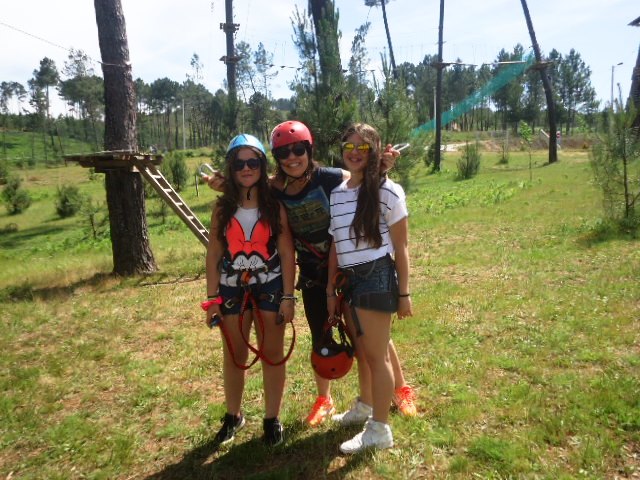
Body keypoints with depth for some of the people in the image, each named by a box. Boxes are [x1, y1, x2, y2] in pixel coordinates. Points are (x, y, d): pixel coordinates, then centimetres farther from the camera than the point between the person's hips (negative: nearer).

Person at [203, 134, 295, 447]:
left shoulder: (275, 205, -5)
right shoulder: (222, 207, -1)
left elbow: (287, 253, -5)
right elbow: (213, 253, 1)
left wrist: (288, 297, -9)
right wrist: (212, 297, -3)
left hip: (270, 287, -1)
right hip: (232, 288, 2)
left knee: (272, 355, 9)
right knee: (234, 356, 15)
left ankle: (272, 418, 27)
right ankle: (233, 415, 35)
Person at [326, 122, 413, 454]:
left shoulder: (387, 191, -9)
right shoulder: (336, 193, 9)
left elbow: (400, 246, -7)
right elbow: (334, 245, 12)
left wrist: (403, 293, -8)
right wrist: (330, 289, 12)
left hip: (376, 278, -6)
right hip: (349, 280, 6)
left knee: (376, 355, 2)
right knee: (360, 351, 20)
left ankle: (380, 430, 17)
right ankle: (366, 408, 41)